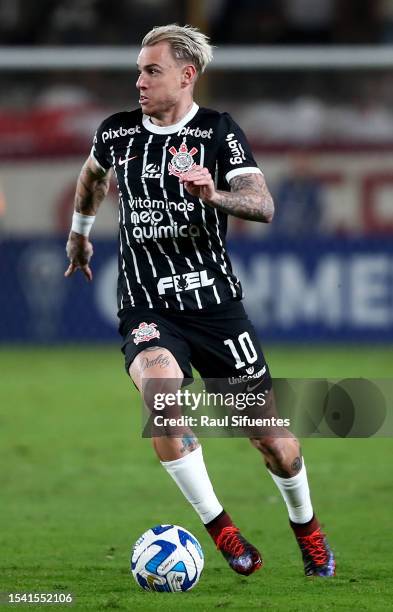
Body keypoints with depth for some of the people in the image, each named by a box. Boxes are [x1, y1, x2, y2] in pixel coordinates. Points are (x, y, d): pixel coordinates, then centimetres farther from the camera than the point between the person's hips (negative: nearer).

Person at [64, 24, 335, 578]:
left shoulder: (218, 131, -3)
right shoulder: (117, 132, 5)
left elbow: (263, 206, -15)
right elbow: (92, 176, 29)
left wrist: (213, 195, -33)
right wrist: (79, 232, 38)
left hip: (216, 303, -1)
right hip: (147, 311, 1)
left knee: (273, 441, 1)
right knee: (161, 387, -33)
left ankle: (306, 527, 33)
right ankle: (219, 528, -19)